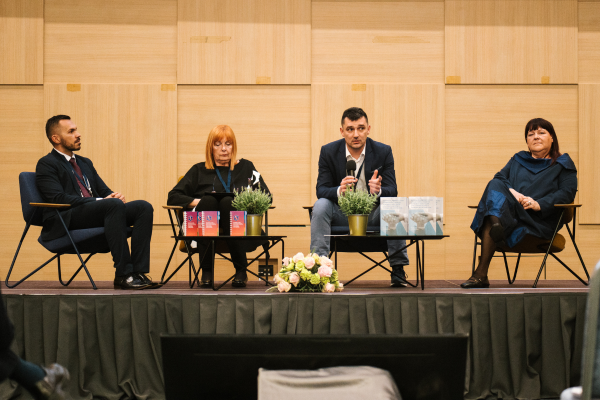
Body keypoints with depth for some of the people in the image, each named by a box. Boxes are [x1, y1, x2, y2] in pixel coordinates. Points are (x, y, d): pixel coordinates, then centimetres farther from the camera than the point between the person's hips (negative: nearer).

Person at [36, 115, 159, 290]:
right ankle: (123, 274, -35)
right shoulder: (46, 164, 3)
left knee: (144, 207, -16)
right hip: (64, 221, -8)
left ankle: (138, 272, -26)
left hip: (95, 213, 8)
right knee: (114, 205, -34)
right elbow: (59, 198, -12)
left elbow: (104, 190, 22)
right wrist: (99, 201, -18)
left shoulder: (85, 163, 28)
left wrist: (114, 196, -5)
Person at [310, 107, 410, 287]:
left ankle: (398, 270, -21)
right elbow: (321, 190, -10)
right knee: (320, 205, -29)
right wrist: (339, 190, -35)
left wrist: (379, 190, -35)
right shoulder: (328, 151, -5)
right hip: (341, 215, 0)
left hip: (372, 214, 0)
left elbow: (392, 191, -9)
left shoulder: (383, 151, -4)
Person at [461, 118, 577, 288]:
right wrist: (511, 192, -11)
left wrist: (539, 204, -17)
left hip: (539, 222, -4)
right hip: (510, 212, 4)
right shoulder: (518, 159, 32)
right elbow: (499, 177, 14)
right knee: (495, 186, -34)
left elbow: (567, 193, 1)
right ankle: (495, 223, -64)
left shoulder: (563, 164, 18)